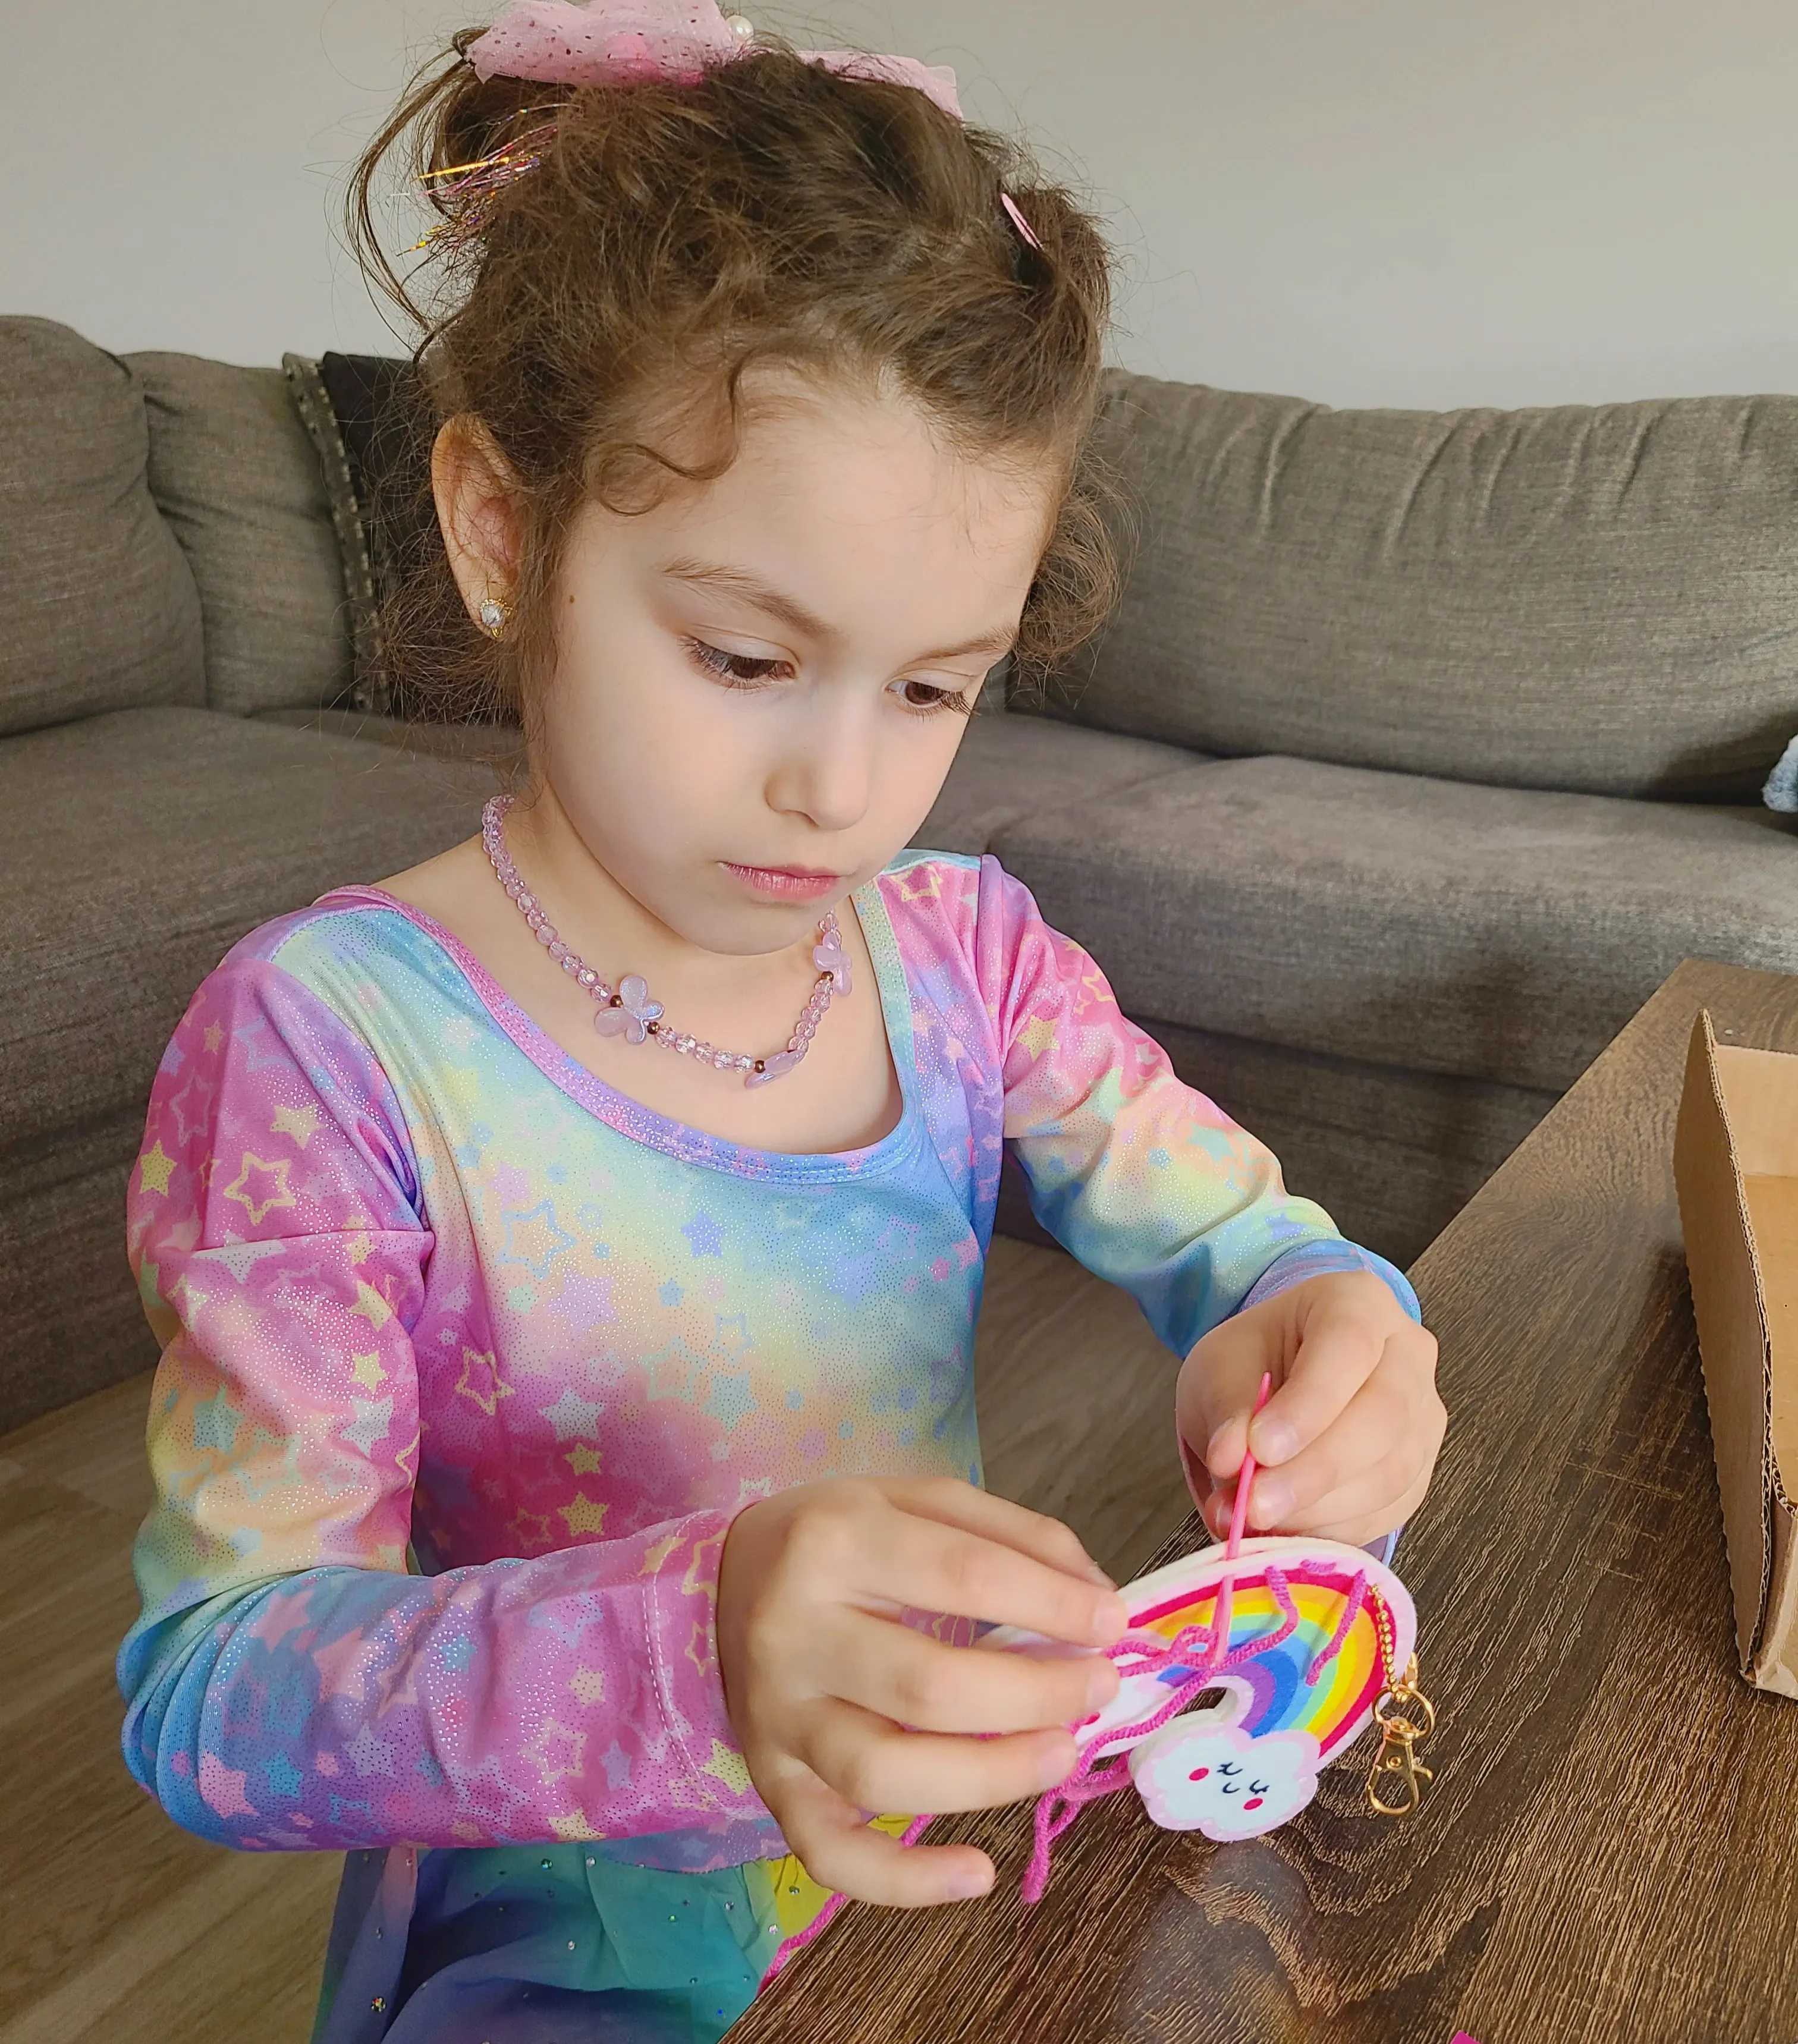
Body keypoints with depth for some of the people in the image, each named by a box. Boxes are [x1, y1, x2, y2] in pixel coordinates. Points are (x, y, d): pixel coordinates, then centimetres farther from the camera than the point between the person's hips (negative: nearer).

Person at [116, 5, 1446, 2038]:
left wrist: (1322, 1332, -25)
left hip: (971, 1819, 5)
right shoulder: (324, 1037, -20)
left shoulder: (964, 947, -4)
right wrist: (696, 1645, -40)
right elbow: (207, 1690, -21)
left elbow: (1240, 1235, 0)